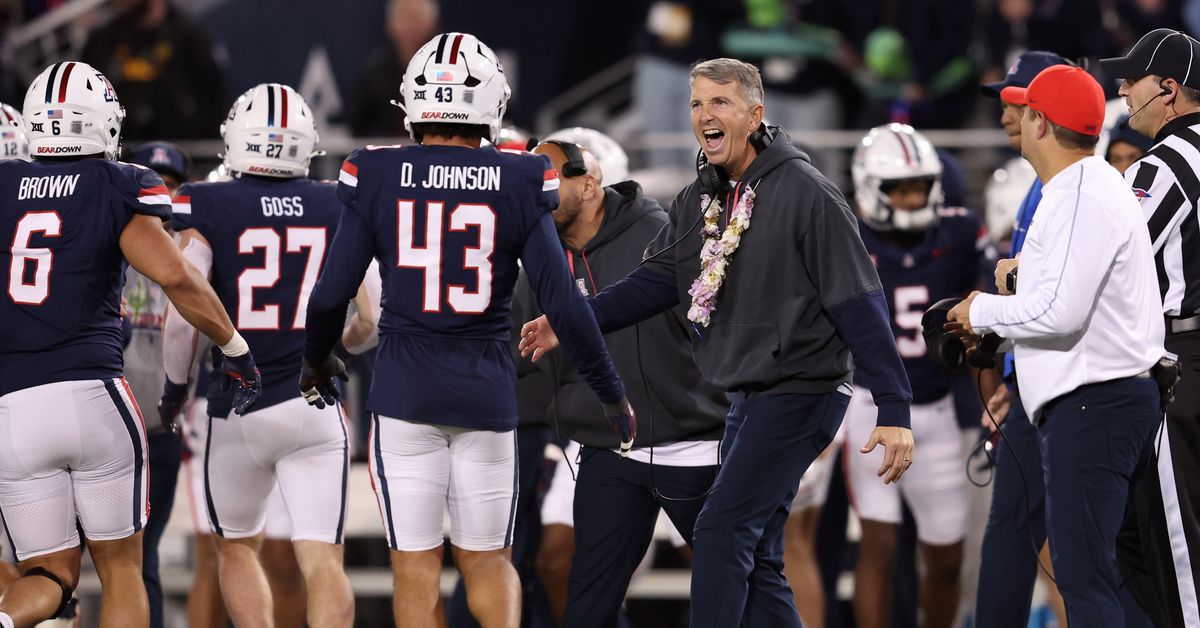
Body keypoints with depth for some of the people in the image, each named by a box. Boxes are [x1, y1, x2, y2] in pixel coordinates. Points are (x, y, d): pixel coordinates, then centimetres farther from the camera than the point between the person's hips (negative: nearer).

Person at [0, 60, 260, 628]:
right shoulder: (118, 190, 1)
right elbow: (174, 277, -11)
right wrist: (235, 349, 1)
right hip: (90, 393, -2)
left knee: (48, 575, 10)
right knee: (120, 566, 12)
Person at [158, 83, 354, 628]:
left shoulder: (207, 209, -6)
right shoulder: (340, 209, 2)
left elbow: (181, 319, -11)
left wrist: (175, 386, 6)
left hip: (236, 410, -1)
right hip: (314, 407, 1)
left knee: (237, 547, 20)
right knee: (322, 558, -2)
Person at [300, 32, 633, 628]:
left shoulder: (376, 178, -4)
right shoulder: (518, 185, -4)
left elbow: (330, 295, -1)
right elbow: (564, 305, -4)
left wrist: (316, 362, 20)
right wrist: (611, 393, 9)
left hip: (404, 392, -1)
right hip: (487, 393, 1)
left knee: (415, 564, 4)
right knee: (486, 557, 14)